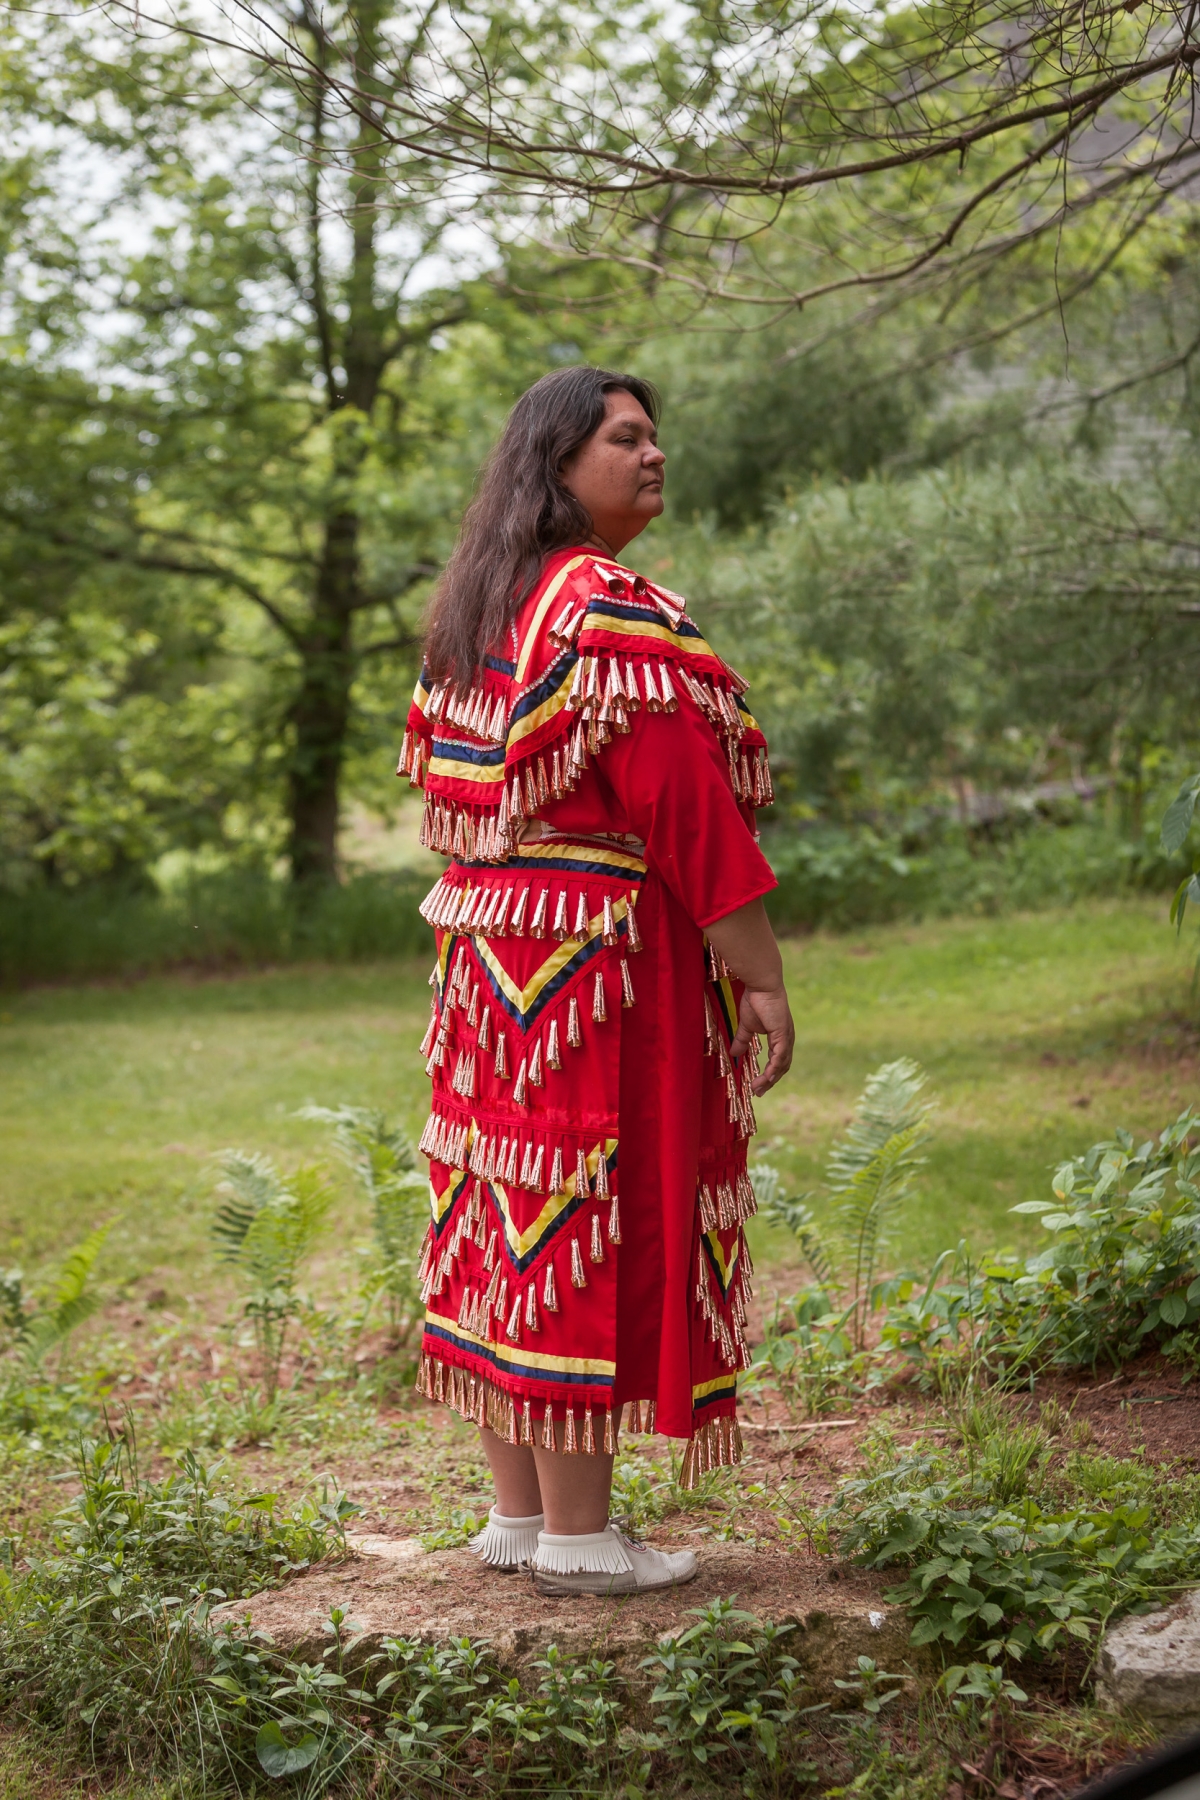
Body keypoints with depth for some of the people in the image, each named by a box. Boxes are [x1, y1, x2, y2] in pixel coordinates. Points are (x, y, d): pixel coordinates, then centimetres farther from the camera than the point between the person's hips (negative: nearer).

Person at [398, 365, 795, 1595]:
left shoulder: (475, 610, 14)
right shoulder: (613, 610, -14)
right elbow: (683, 801, -18)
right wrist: (762, 973, -14)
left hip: (489, 953, 9)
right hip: (602, 954, -9)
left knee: (511, 1215, 11)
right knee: (592, 1221, -4)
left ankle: (517, 1512, 19)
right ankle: (577, 1536, 2)